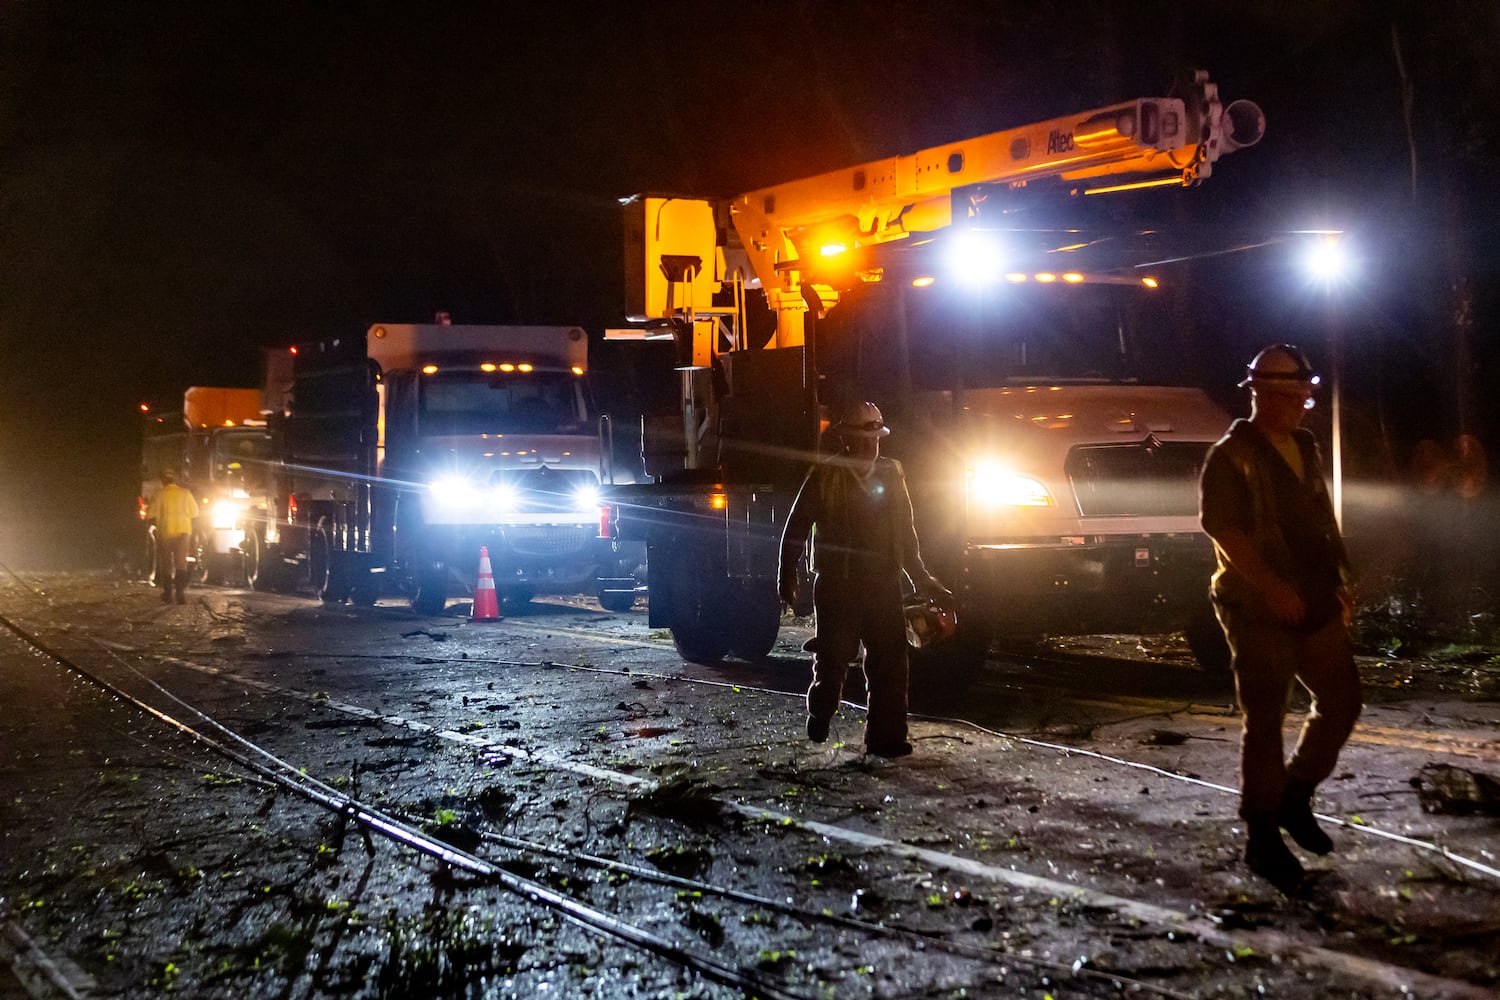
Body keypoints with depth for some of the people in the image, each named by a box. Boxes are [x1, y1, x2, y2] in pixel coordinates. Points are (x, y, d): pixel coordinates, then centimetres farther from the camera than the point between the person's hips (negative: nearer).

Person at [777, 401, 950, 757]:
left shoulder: (891, 475, 11)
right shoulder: (824, 476, -2)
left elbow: (905, 534, 20)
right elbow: (796, 527, 1)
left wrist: (920, 578, 20)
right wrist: (787, 577, -2)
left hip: (884, 585, 4)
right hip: (837, 585, -3)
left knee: (889, 663, -2)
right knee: (833, 659, 2)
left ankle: (885, 737, 3)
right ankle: (820, 714, 30)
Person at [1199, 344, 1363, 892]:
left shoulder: (1306, 447, 15)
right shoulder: (1231, 456, -9)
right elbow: (1224, 531, -18)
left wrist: (1339, 582, 14)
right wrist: (1273, 588, -25)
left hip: (1315, 604, 8)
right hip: (1257, 610, -7)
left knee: (1342, 699, 10)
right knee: (1265, 720, -3)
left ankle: (1294, 796, 27)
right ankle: (1262, 836, 8)